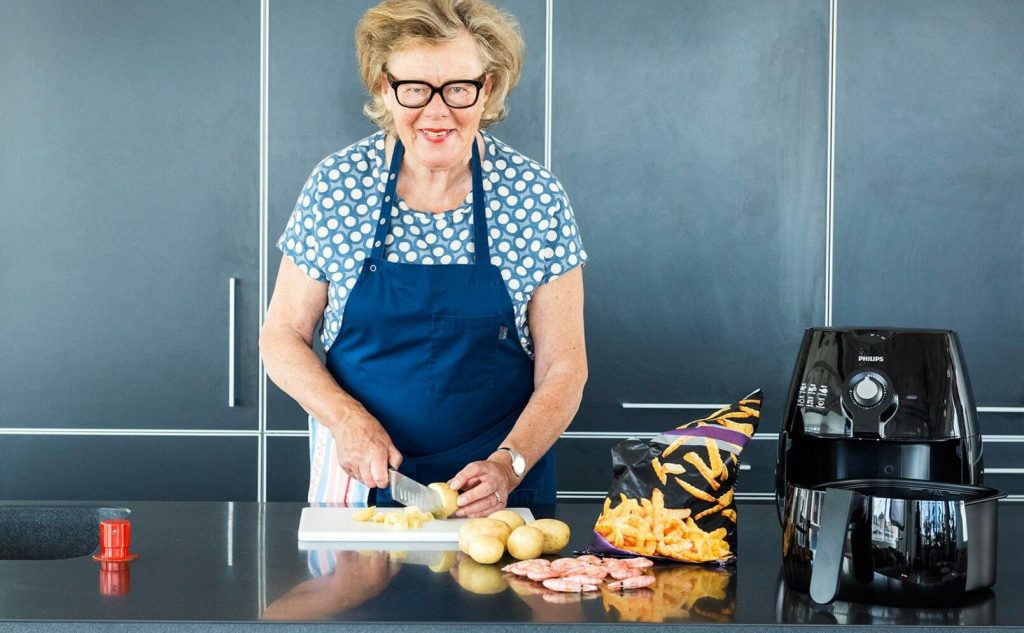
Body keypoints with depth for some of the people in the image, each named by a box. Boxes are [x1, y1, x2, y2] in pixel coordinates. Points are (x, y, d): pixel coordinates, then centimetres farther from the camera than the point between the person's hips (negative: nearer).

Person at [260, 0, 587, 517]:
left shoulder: (537, 197, -5)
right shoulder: (336, 184, -3)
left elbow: (562, 367, -2)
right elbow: (282, 336, 4)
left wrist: (508, 465, -17)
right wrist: (346, 418, -13)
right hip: (358, 482, 1)